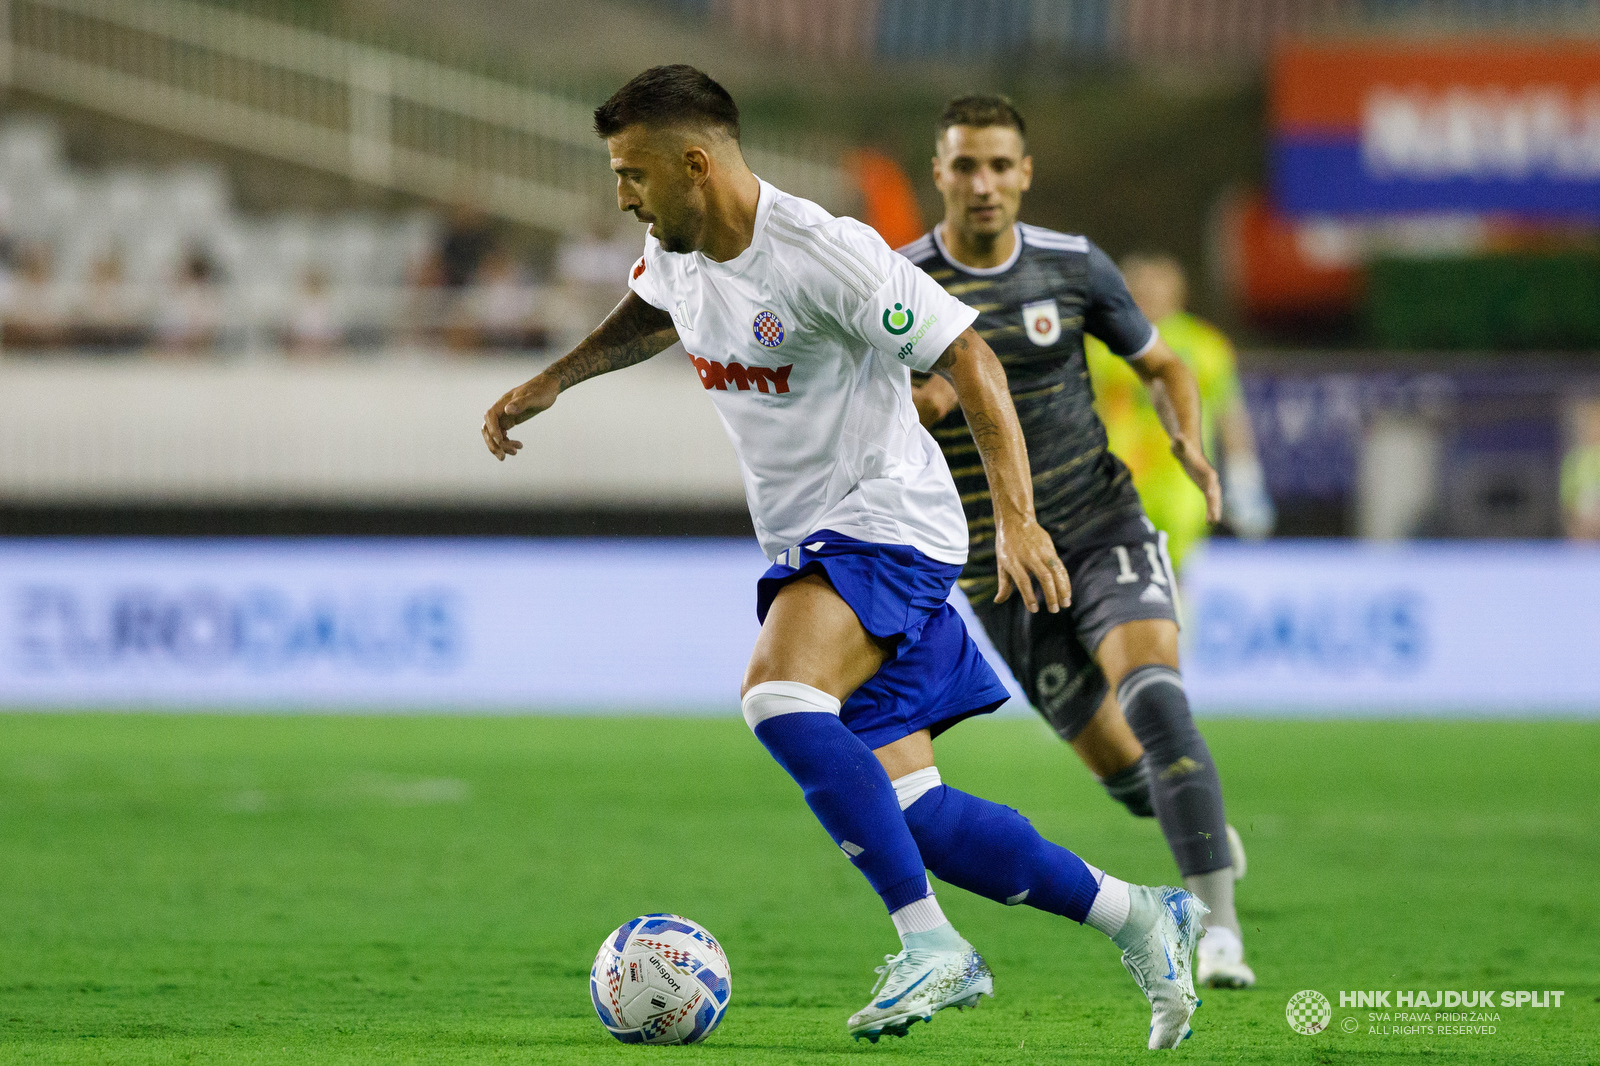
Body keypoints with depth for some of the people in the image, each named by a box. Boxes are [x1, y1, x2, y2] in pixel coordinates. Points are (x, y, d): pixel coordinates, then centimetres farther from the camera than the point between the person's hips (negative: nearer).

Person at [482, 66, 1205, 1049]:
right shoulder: (676, 252, 4)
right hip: (808, 546, 8)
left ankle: (932, 946, -25)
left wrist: (1019, 520, -28)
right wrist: (552, 381, 19)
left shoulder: (825, 255, -21)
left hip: (886, 522, -8)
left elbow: (971, 362, -20)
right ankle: (1143, 920, 14)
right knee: (907, 812, 0)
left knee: (778, 701, -32)